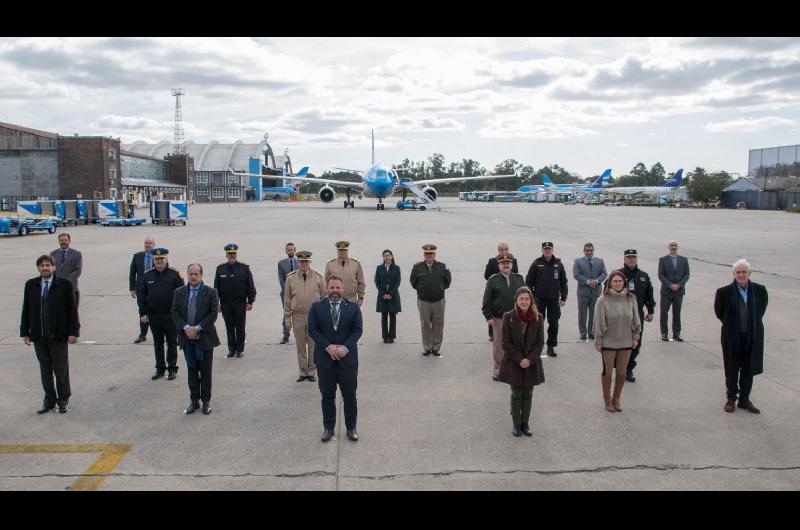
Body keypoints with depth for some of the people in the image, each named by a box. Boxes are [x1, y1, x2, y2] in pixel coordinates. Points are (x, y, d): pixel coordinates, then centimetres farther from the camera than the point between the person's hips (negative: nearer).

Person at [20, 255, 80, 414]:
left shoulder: (64, 285, -5)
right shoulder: (30, 285, 5)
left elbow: (72, 309, -5)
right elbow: (26, 309, 8)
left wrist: (73, 332, -8)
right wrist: (24, 332, 5)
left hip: (58, 335, -3)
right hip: (38, 336, 3)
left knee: (61, 369, 6)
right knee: (45, 370, 11)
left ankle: (63, 401, 20)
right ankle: (49, 401, 23)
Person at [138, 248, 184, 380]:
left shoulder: (174, 274, -6)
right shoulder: (148, 275, 4)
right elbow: (141, 295, 7)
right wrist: (143, 313, 0)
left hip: (170, 316, -3)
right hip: (153, 316, 3)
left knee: (172, 344, 7)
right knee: (157, 344, 13)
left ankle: (172, 368, 19)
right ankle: (160, 368, 25)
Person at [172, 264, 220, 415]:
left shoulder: (211, 292, -5)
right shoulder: (179, 292, 5)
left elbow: (213, 313, -10)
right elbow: (175, 312, 2)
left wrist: (197, 328, -16)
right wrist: (186, 327, -13)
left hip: (205, 338, -3)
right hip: (187, 337, 3)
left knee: (205, 371, 6)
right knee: (192, 370, 11)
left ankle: (206, 400, 17)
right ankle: (194, 400, 21)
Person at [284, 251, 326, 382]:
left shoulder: (318, 277, 0)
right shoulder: (291, 278, 1)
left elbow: (324, 297, 4)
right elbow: (287, 299, 5)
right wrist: (287, 318, 3)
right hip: (297, 317, 1)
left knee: (313, 346, 6)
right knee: (300, 346, 8)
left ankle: (312, 372, 18)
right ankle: (302, 372, 19)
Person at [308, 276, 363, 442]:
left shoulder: (353, 307, 2)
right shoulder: (316, 307, 1)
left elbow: (357, 330, -3)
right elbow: (312, 329, -4)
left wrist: (345, 347, -16)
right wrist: (328, 347, -15)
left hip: (347, 358, 0)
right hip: (325, 358, 0)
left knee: (349, 396, 9)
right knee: (327, 396, 9)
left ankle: (351, 428, 22)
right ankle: (328, 428, 23)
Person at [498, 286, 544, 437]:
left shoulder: (538, 318, -3)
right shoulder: (508, 317, -8)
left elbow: (540, 342, -2)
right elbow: (506, 342, -9)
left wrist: (530, 359, -14)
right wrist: (519, 359, -15)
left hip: (532, 364, 2)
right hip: (513, 364, -2)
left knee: (528, 394, 11)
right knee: (516, 394, 7)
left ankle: (525, 423, 24)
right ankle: (516, 424, 20)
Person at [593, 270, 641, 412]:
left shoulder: (631, 299, -2)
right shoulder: (603, 301, -12)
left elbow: (636, 320, 7)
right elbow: (599, 323, -9)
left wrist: (636, 336, 4)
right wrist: (598, 342, -8)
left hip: (626, 342, 3)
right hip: (608, 342, -3)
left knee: (622, 372, 12)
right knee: (607, 372, 9)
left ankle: (616, 398, 30)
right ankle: (607, 400, 26)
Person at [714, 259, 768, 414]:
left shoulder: (759, 290, -5)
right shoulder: (724, 292, -13)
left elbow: (762, 308, 13)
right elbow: (719, 312, 2)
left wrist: (753, 324, 11)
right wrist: (730, 325, 7)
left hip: (752, 337, 2)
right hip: (732, 337, -2)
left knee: (748, 370, 12)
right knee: (732, 370, 10)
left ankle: (744, 400, 26)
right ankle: (731, 399, 26)